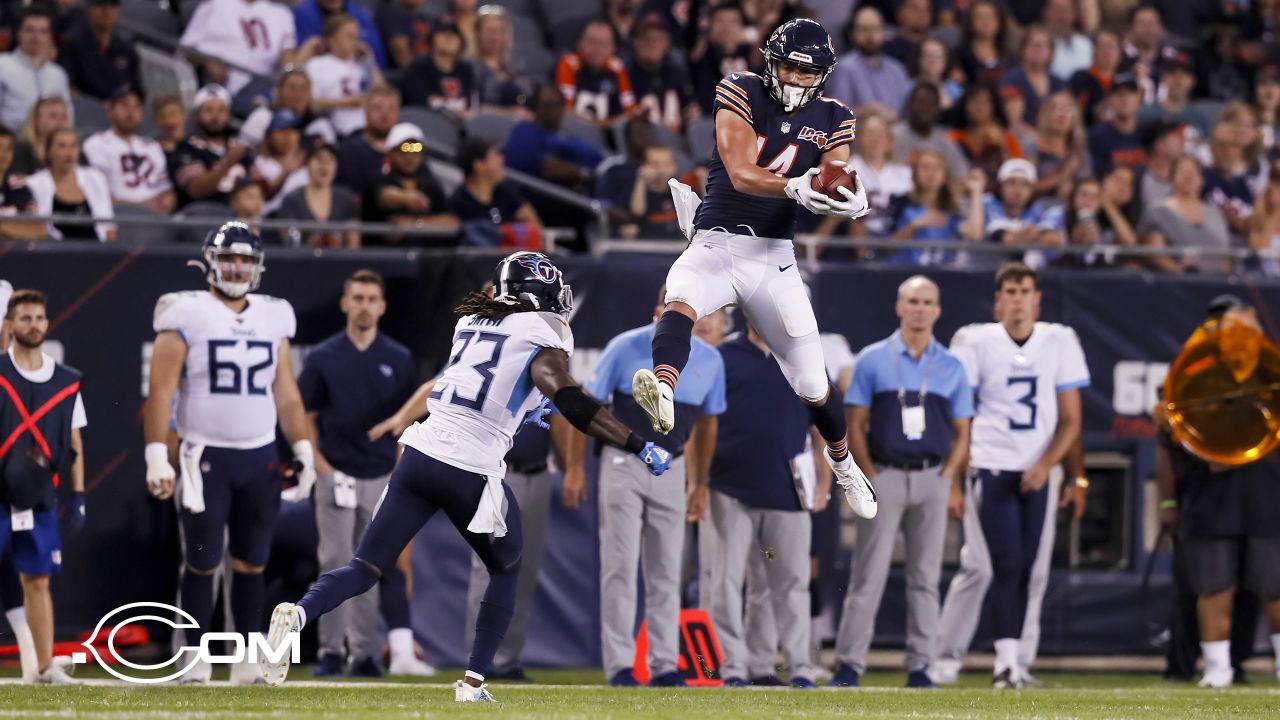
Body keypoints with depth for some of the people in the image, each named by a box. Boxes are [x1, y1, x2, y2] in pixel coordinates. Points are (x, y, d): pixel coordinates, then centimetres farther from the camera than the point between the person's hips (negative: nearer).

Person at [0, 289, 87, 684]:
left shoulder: (66, 383, 9)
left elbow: (74, 445, 13)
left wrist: (78, 499, 8)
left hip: (39, 499, 3)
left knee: (38, 580, 6)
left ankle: (46, 666, 10)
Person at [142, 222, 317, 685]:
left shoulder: (272, 318, 12)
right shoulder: (187, 316, -4)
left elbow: (286, 394, 17)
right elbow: (161, 391, -7)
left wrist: (303, 451, 9)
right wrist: (157, 456, -15)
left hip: (260, 458, 4)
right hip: (206, 456, -4)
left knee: (251, 563, 5)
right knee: (203, 563, -4)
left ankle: (248, 661, 10)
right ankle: (195, 660, 2)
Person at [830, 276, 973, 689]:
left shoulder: (951, 367, 10)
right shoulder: (872, 360, 4)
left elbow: (961, 433, 11)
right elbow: (856, 425, 2)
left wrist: (949, 480, -2)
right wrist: (870, 476, -7)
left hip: (932, 479, 2)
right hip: (884, 476, -2)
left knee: (926, 577, 4)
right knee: (869, 575, -5)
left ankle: (919, 667, 7)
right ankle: (849, 665, -5)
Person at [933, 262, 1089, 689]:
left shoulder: (1060, 342, 7)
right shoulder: (975, 343, -1)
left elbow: (1070, 420, 8)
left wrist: (1046, 465, -8)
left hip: (1037, 473, 3)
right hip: (989, 468, -3)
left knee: (1025, 568, 2)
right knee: (1004, 563, -13)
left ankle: (1014, 660, 8)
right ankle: (1007, 659, -13)